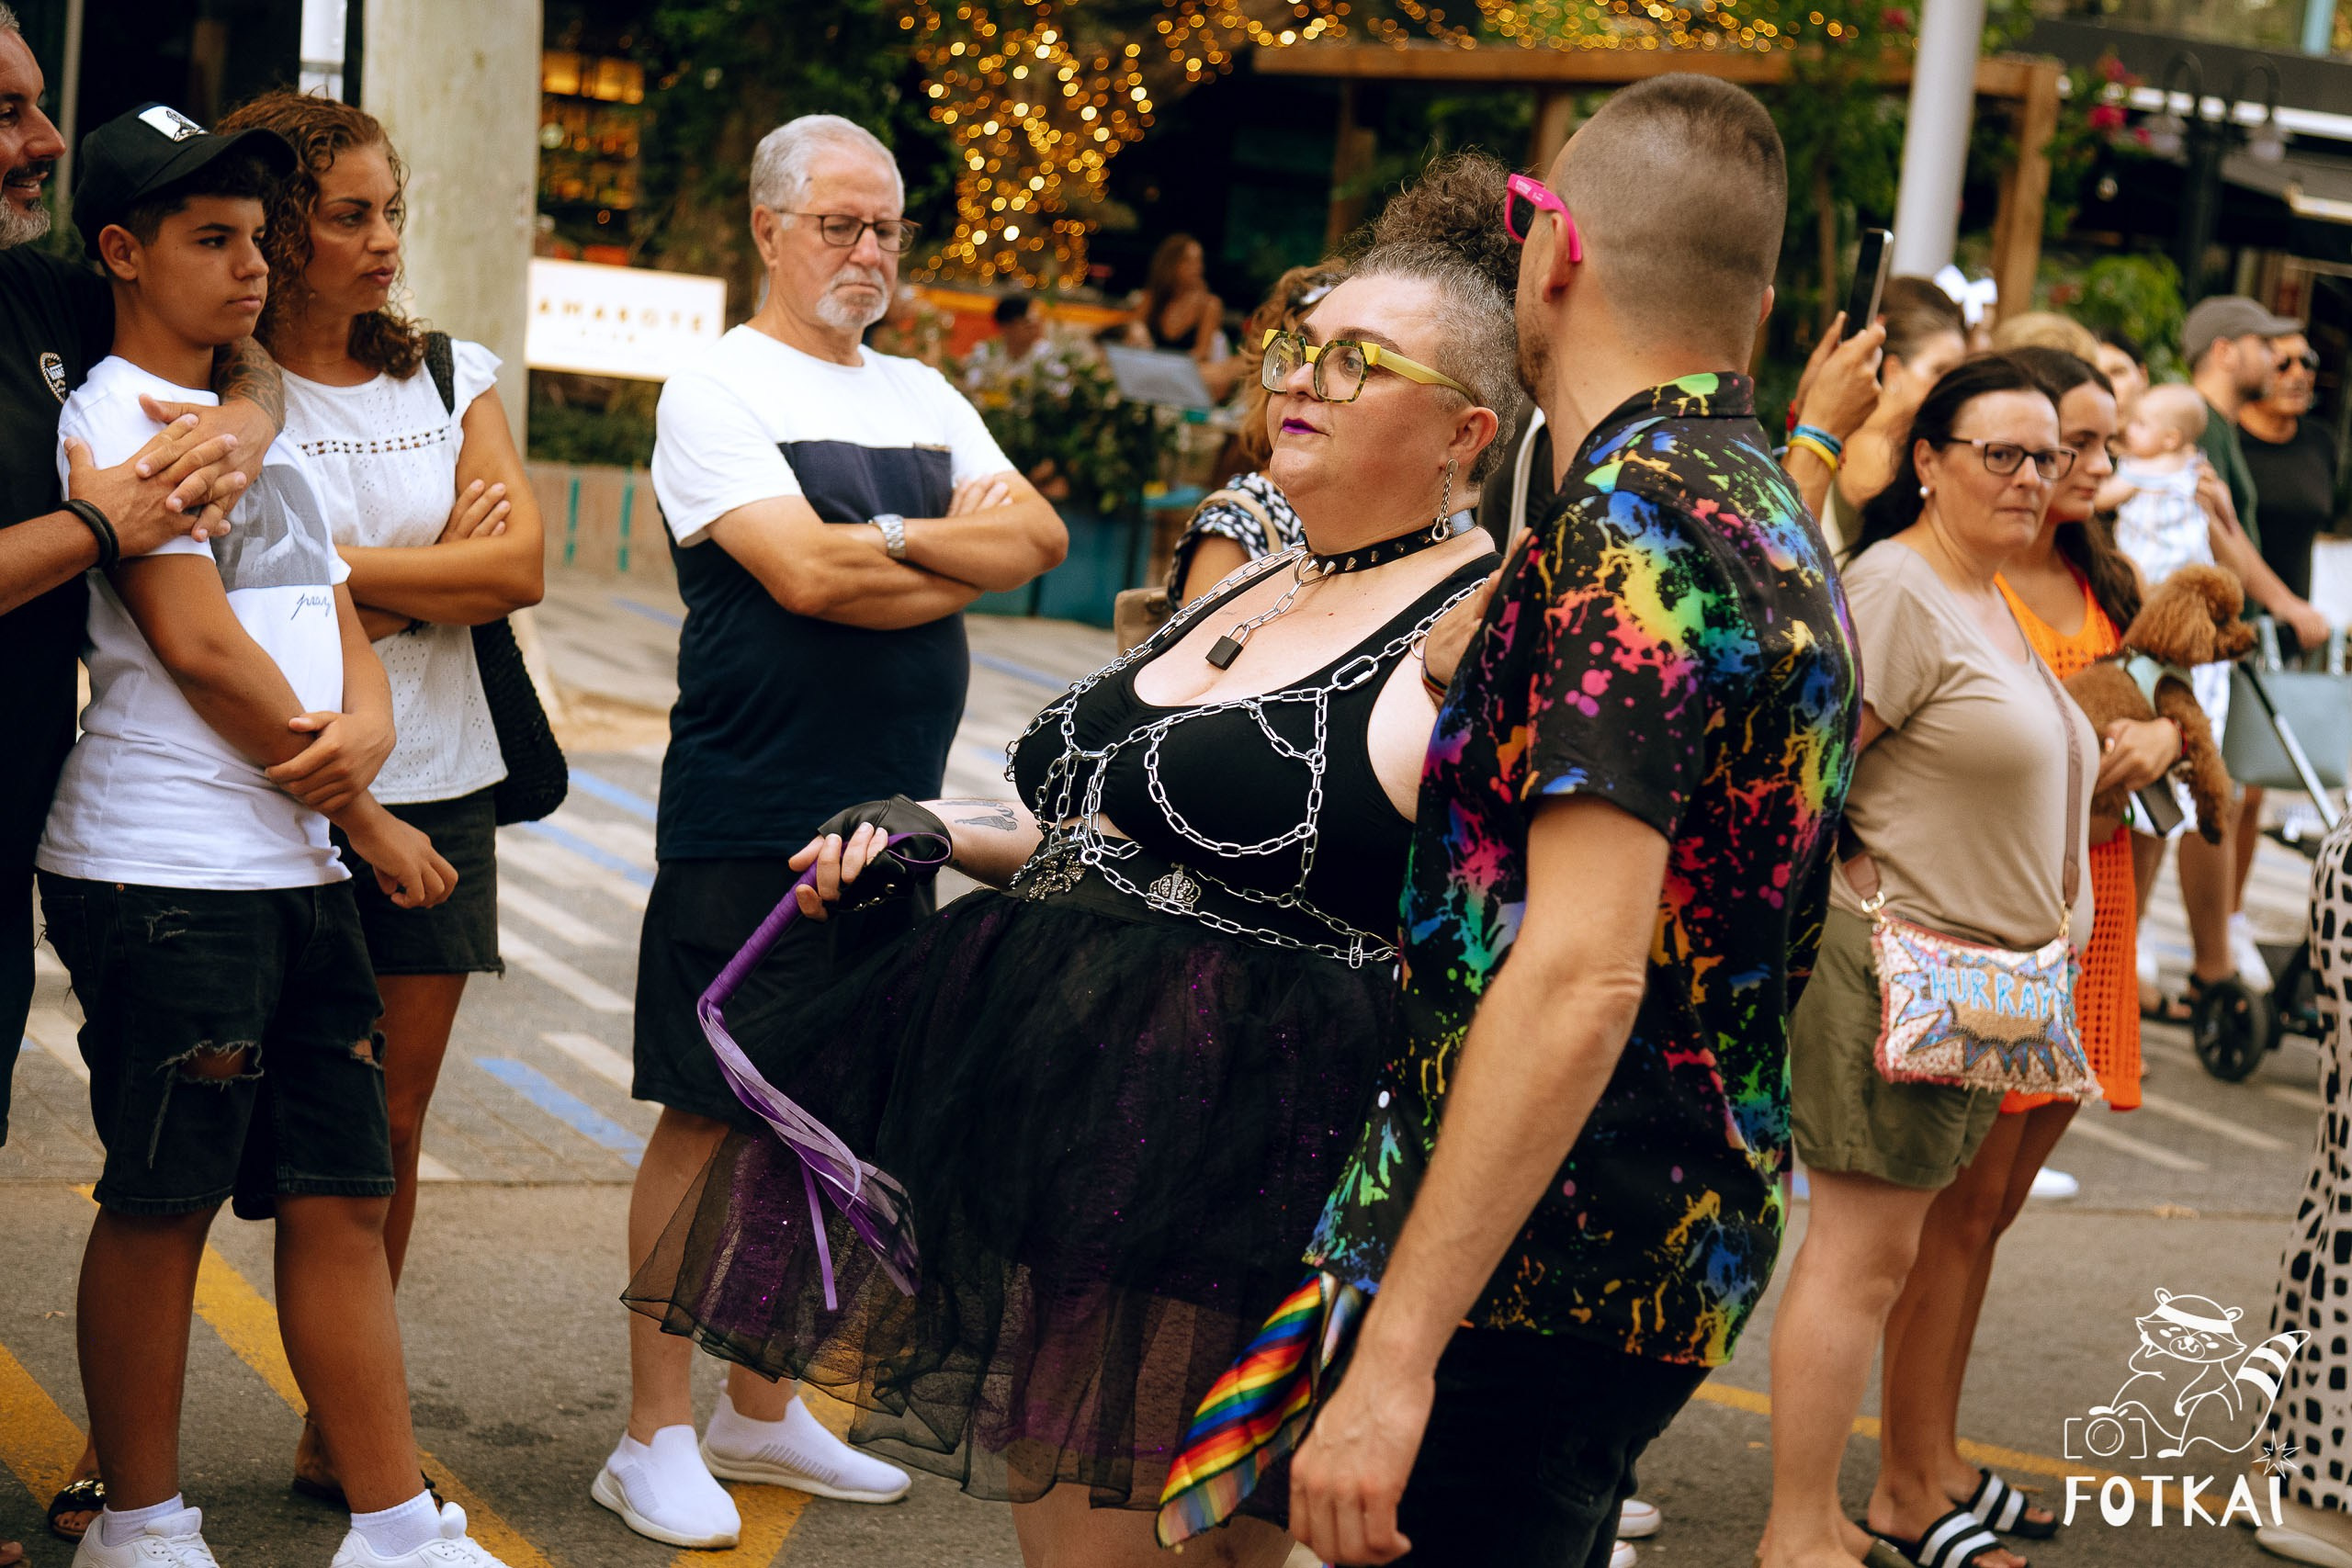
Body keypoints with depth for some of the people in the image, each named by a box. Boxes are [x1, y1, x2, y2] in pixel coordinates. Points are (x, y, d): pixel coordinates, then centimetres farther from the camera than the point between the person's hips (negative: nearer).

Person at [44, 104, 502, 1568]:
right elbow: (196, 642, -13)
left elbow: (338, 622, 18)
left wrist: (364, 725, -7)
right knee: (163, 1202, 0)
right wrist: (363, 816, -6)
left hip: (300, 869, 8)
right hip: (167, 877, -8)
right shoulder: (113, 417, -5)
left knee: (344, 1197, 6)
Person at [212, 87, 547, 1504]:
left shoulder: (451, 378, 12)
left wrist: (345, 569, -10)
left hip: (437, 796, 4)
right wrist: (435, 572, -10)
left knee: (389, 1133, 7)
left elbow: (520, 567, -1)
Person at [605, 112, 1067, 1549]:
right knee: (712, 1115, -2)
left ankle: (764, 1411, 24)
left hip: (886, 817, 7)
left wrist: (900, 538, -12)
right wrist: (974, 561, -5)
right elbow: (807, 576, -18)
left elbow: (1042, 537, 5)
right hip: (749, 821, -6)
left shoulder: (921, 396, 16)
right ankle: (659, 1439, 7)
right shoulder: (719, 394, -5)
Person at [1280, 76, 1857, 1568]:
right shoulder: (1778, 523, 13)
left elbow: (1581, 975, -26)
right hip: (1684, 1255, 10)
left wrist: (1398, 1351, -27)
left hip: (1544, 1277, -10)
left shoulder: (1631, 521, -17)